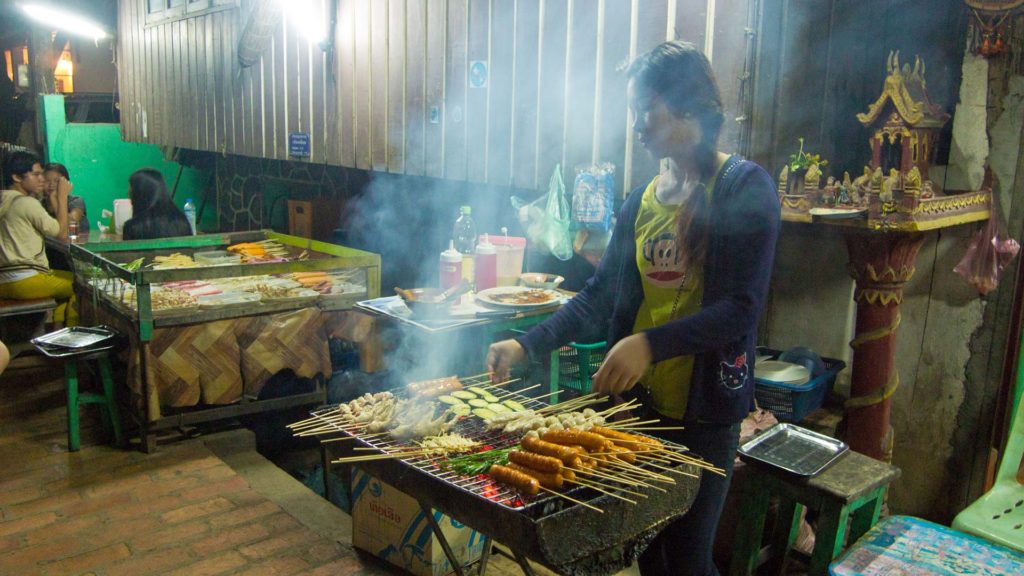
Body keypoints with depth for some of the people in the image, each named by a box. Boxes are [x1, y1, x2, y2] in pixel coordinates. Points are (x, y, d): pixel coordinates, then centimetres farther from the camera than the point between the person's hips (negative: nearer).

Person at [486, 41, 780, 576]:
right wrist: (526, 345, -1)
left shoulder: (745, 188, -10)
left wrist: (651, 343, -29)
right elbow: (599, 295, 9)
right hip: (638, 401, 5)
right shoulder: (642, 200, 8)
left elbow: (742, 309, -17)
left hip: (704, 411, -5)